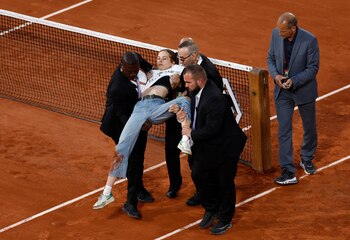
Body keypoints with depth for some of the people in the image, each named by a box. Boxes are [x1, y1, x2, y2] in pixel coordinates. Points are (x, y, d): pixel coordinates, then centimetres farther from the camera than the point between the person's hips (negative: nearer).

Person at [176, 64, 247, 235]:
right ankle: (211, 209, 36)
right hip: (207, 147, 9)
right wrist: (184, 115, -6)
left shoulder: (214, 98, -32)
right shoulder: (196, 92, -4)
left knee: (225, 184, 7)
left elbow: (212, 129, -32)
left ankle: (225, 220, 25)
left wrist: (192, 134, -18)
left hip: (225, 147, -9)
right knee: (198, 175, 15)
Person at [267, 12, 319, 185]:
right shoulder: (276, 34, -11)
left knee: (309, 128, 17)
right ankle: (288, 172, 2)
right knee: (284, 130, -1)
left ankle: (306, 159, 42)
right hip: (282, 92, 2)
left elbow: (313, 68, -16)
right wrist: (275, 75, -16)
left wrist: (294, 81, -26)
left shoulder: (309, 40, -24)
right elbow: (271, 58, 3)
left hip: (304, 90, -2)